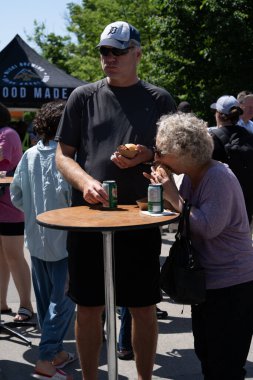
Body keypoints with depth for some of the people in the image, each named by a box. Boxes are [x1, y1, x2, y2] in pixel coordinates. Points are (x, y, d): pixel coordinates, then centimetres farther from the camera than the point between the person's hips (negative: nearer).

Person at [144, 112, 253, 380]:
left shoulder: (218, 177, -21)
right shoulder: (190, 176, 6)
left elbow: (209, 227, -28)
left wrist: (174, 197, -21)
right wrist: (162, 191, -1)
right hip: (206, 281, 9)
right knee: (205, 356, 20)